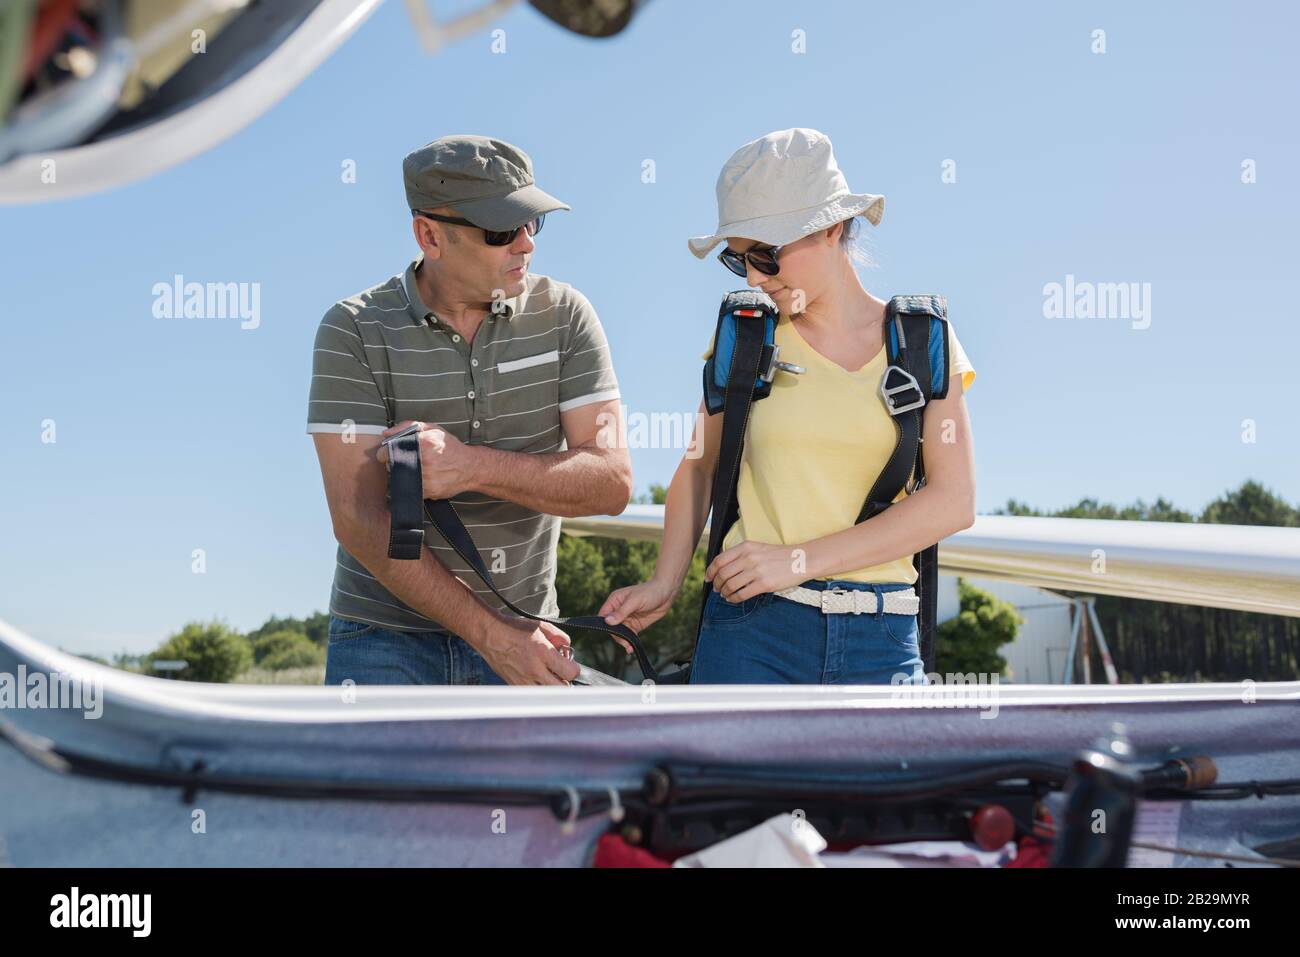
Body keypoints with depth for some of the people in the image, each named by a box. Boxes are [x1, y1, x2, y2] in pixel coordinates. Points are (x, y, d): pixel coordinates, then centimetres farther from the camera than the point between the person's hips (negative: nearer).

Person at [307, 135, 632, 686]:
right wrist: (492, 636, -18)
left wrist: (473, 466, -23)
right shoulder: (354, 330, -8)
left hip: (525, 632, 2)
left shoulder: (563, 315, -1)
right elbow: (359, 518, -14)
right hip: (385, 640, -1)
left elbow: (611, 482, -8)